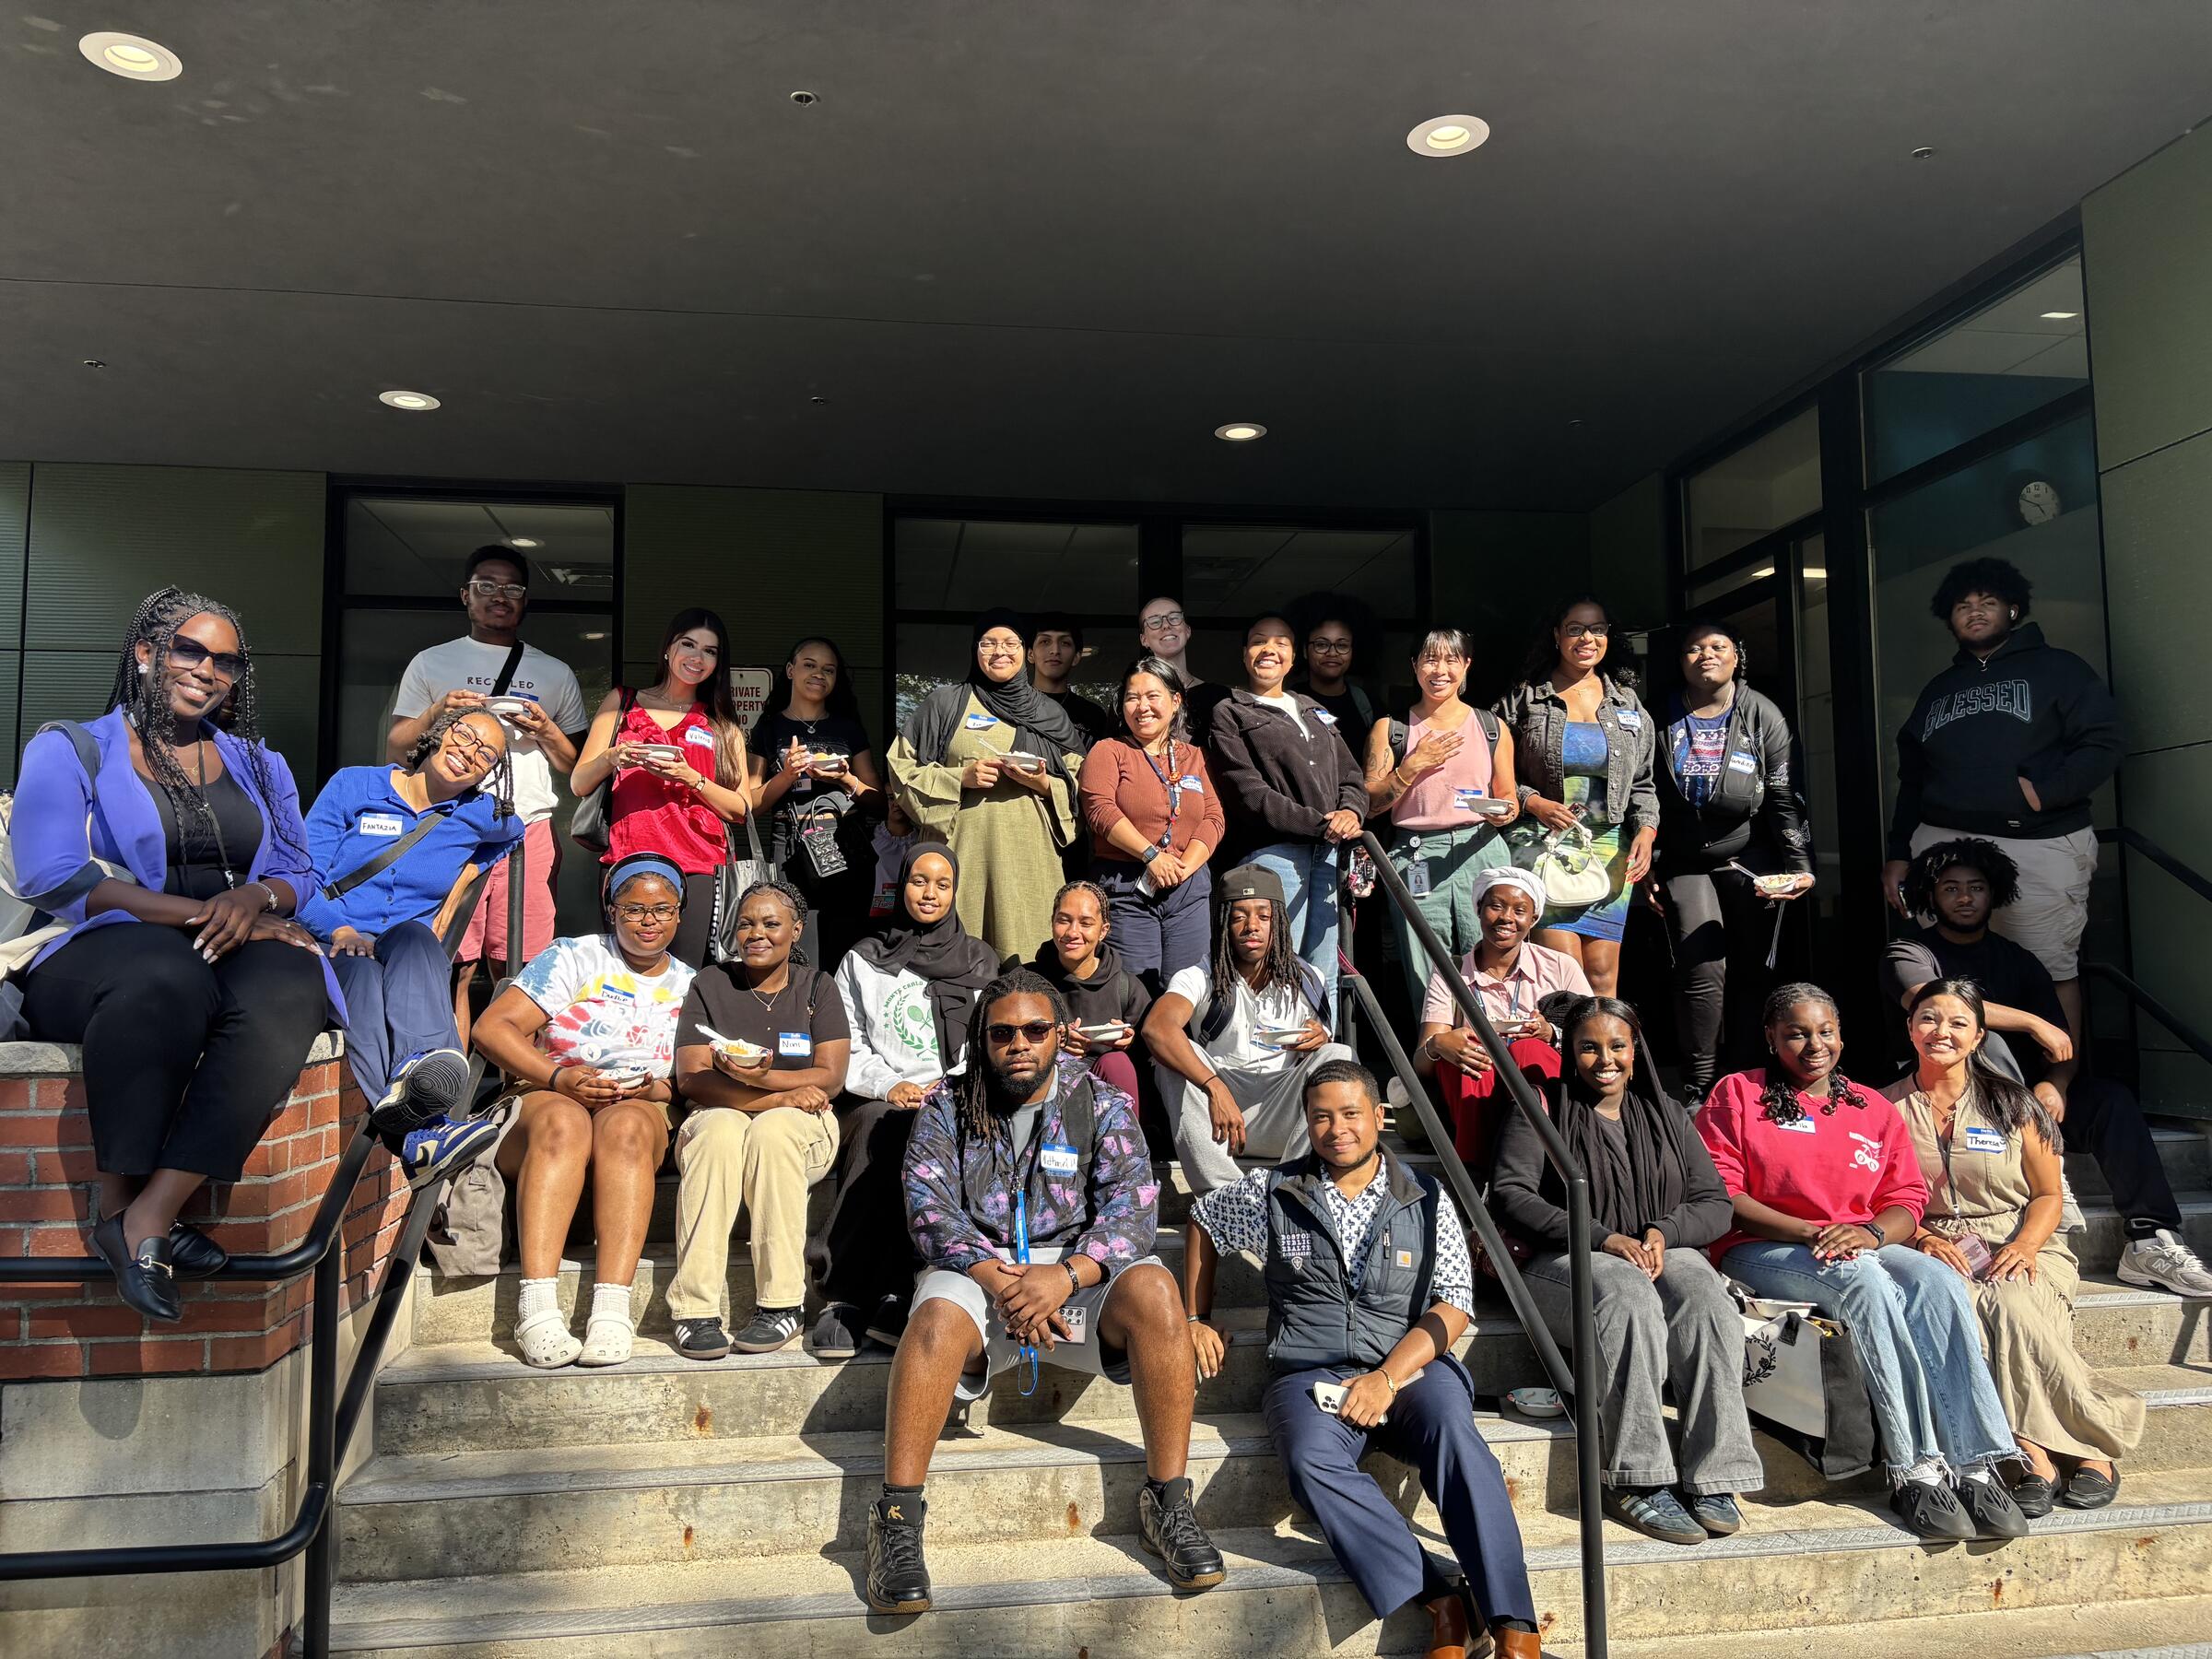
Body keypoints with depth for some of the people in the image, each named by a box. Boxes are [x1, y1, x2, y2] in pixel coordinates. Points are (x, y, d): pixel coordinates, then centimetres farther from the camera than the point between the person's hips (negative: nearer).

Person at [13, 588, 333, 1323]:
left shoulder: (258, 764, 23)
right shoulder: (68, 751, 10)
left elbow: (298, 872, 14)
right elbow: (52, 878, -5)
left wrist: (257, 897, -12)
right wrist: (201, 911, -14)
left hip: (235, 953, 3)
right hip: (102, 956, -3)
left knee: (289, 986, -35)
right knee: (166, 974, -41)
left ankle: (148, 1216, -35)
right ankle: (119, 1203, -24)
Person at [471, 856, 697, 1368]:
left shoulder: (690, 986, 17)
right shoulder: (575, 957, 9)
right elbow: (492, 1028, -2)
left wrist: (653, 1089, -11)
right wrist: (558, 1078, -16)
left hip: (641, 1111, 1)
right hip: (546, 1099, -1)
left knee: (625, 1125, -36)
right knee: (563, 1121, -38)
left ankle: (612, 1309, -47)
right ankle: (536, 1308, -46)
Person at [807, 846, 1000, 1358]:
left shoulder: (980, 961, 18)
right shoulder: (863, 960, 16)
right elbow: (845, 1048, 9)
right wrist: (889, 1086, -10)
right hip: (875, 1100, 0)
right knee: (883, 1128, -36)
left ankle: (895, 1297, -38)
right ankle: (846, 1298, -37)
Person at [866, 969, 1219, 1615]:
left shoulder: (1103, 1104, 5)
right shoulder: (946, 1107, 7)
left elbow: (1130, 1208, -7)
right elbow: (931, 1210, -6)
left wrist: (1066, 1276, -26)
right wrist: (999, 1282, -22)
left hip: (1080, 1268, 0)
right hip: (976, 1271, 0)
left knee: (1152, 1288, -30)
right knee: (938, 1315, -33)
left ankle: (1168, 1501, -21)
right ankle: (897, 1520, -24)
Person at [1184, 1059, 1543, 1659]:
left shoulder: (1426, 1198, 7)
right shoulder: (1271, 1191, 8)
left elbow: (1454, 1305, 1)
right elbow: (1202, 1221, 26)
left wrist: (1387, 1378, -13)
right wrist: (1196, 1318, 21)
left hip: (1410, 1367, 0)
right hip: (1310, 1374, 0)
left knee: (1451, 1431, -34)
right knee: (1311, 1462, -34)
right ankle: (1440, 1598, -29)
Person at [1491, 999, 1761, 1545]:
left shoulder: (1665, 1115, 18)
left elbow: (1715, 1202, 11)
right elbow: (1510, 1195, -7)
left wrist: (1663, 1232, -12)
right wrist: (1604, 1239, -17)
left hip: (1665, 1253, 4)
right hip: (1567, 1262, -3)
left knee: (1708, 1302, -30)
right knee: (1630, 1298, -36)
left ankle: (1711, 1479, -27)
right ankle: (1637, 1481, -32)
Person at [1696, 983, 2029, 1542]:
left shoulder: (1875, 1111, 19)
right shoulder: (1737, 1095, 6)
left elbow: (1908, 1200, 11)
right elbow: (1718, 1192, -4)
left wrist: (1869, 1233, -13)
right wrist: (1809, 1232, -15)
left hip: (1862, 1247, 4)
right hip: (1760, 1251, -4)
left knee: (1940, 1283, -27)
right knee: (1867, 1283, -34)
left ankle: (1975, 1467, -31)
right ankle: (1914, 1469, -32)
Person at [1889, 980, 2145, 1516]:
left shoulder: (2011, 1103, 9)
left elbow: (2048, 1195, 7)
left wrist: (2025, 1245, -12)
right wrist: (1923, 1238, -13)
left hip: (2023, 1249, 0)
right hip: (1940, 1253, 0)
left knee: (2010, 1305, -34)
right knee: (1963, 1312, -34)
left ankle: (2094, 1448, -22)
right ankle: (2034, 1455, -31)